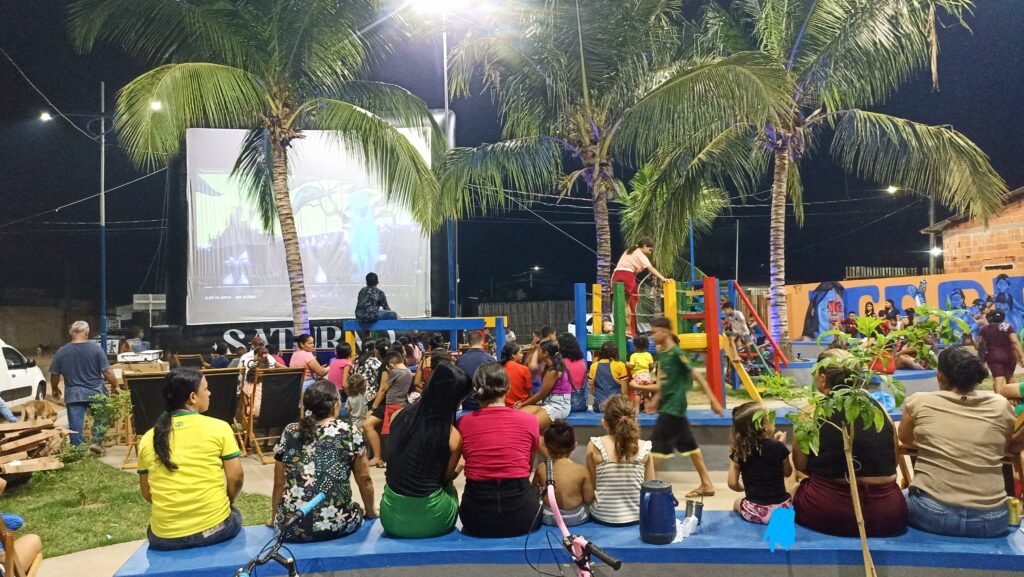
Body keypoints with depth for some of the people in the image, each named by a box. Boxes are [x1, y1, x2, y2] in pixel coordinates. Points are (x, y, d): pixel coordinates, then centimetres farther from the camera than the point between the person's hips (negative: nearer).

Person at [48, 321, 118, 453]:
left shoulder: (61, 352, -2)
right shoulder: (96, 349, -9)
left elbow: (54, 374, 8)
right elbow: (107, 371, -9)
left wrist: (54, 390, 25)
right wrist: (115, 385, 6)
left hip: (73, 394, 1)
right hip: (95, 392, -1)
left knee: (75, 425, 6)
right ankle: (96, 441, 10)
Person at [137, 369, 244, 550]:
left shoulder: (148, 438, 2)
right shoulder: (219, 427, -8)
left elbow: (146, 493, 9)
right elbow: (236, 477, -6)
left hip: (165, 536, 2)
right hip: (215, 527, -2)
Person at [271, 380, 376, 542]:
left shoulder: (289, 433, 3)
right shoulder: (349, 431, -2)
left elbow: (279, 484, 10)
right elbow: (364, 479, 5)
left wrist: (276, 518, 26)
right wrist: (371, 512, 22)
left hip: (291, 528, 2)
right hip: (337, 525, -2)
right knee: (357, 510, 32)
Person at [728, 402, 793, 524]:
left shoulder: (738, 452, -8)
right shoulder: (778, 447, -11)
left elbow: (733, 484, -6)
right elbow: (787, 472, 7)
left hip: (754, 511, 2)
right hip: (781, 508, -2)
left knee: (737, 503, 34)